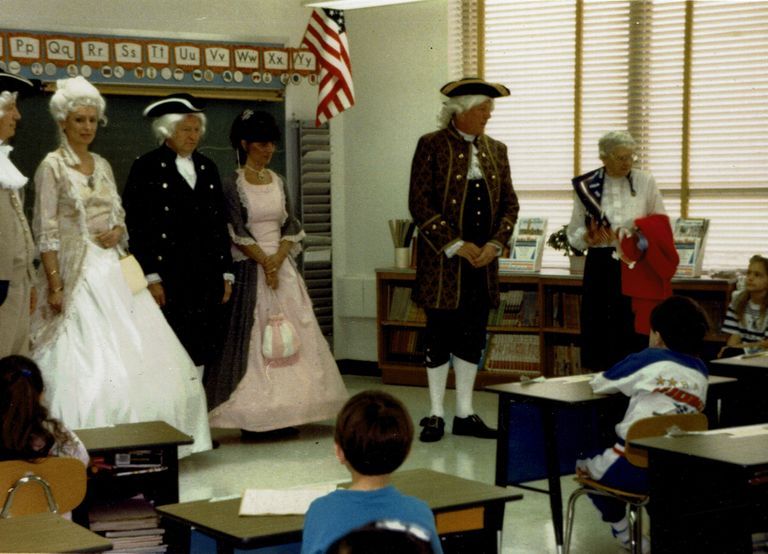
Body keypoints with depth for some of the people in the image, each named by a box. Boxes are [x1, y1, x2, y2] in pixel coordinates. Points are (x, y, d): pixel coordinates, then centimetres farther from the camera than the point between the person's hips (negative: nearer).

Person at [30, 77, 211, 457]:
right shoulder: (52, 166, -5)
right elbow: (47, 232, -10)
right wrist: (55, 285, -16)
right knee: (86, 361, -9)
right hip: (77, 272, -7)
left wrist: (118, 231, -4)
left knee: (137, 357, 4)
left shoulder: (102, 165, 14)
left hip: (112, 268, 7)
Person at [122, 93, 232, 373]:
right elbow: (137, 227, -7)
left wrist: (225, 273, 13)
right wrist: (151, 277, -13)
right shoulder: (147, 167, -2)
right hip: (168, 278, -5)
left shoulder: (208, 168, 16)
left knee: (200, 351, 7)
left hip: (207, 278, 5)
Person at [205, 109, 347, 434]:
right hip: (249, 269, -5)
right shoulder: (233, 185, -4)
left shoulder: (278, 183, 12)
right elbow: (238, 233, -10)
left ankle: (284, 410, 7)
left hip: (282, 265, 6)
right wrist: (264, 262, -15)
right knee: (252, 335, -6)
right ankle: (253, 416, -4)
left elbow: (291, 227, 7)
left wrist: (278, 258, -8)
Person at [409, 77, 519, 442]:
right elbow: (420, 204, -10)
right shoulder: (432, 146, -5)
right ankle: (436, 415, 11)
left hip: (483, 262, 5)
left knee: (472, 337, 8)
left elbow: (509, 204, 12)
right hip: (442, 262, -5)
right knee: (439, 335, 1)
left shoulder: (495, 150, 11)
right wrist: (456, 245, -15)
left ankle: (465, 413, 17)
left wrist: (495, 244, -5)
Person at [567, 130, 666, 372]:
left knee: (633, 331, -1)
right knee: (597, 331, 0)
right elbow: (573, 233, 7)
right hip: (601, 265, 0)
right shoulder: (587, 186, 2)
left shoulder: (645, 182, 3)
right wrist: (589, 238, -13)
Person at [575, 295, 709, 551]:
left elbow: (599, 384, 7)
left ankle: (621, 529, 21)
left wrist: (627, 383, 27)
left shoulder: (649, 360, -4)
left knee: (586, 462, 24)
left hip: (636, 469, -5)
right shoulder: (700, 371, 8)